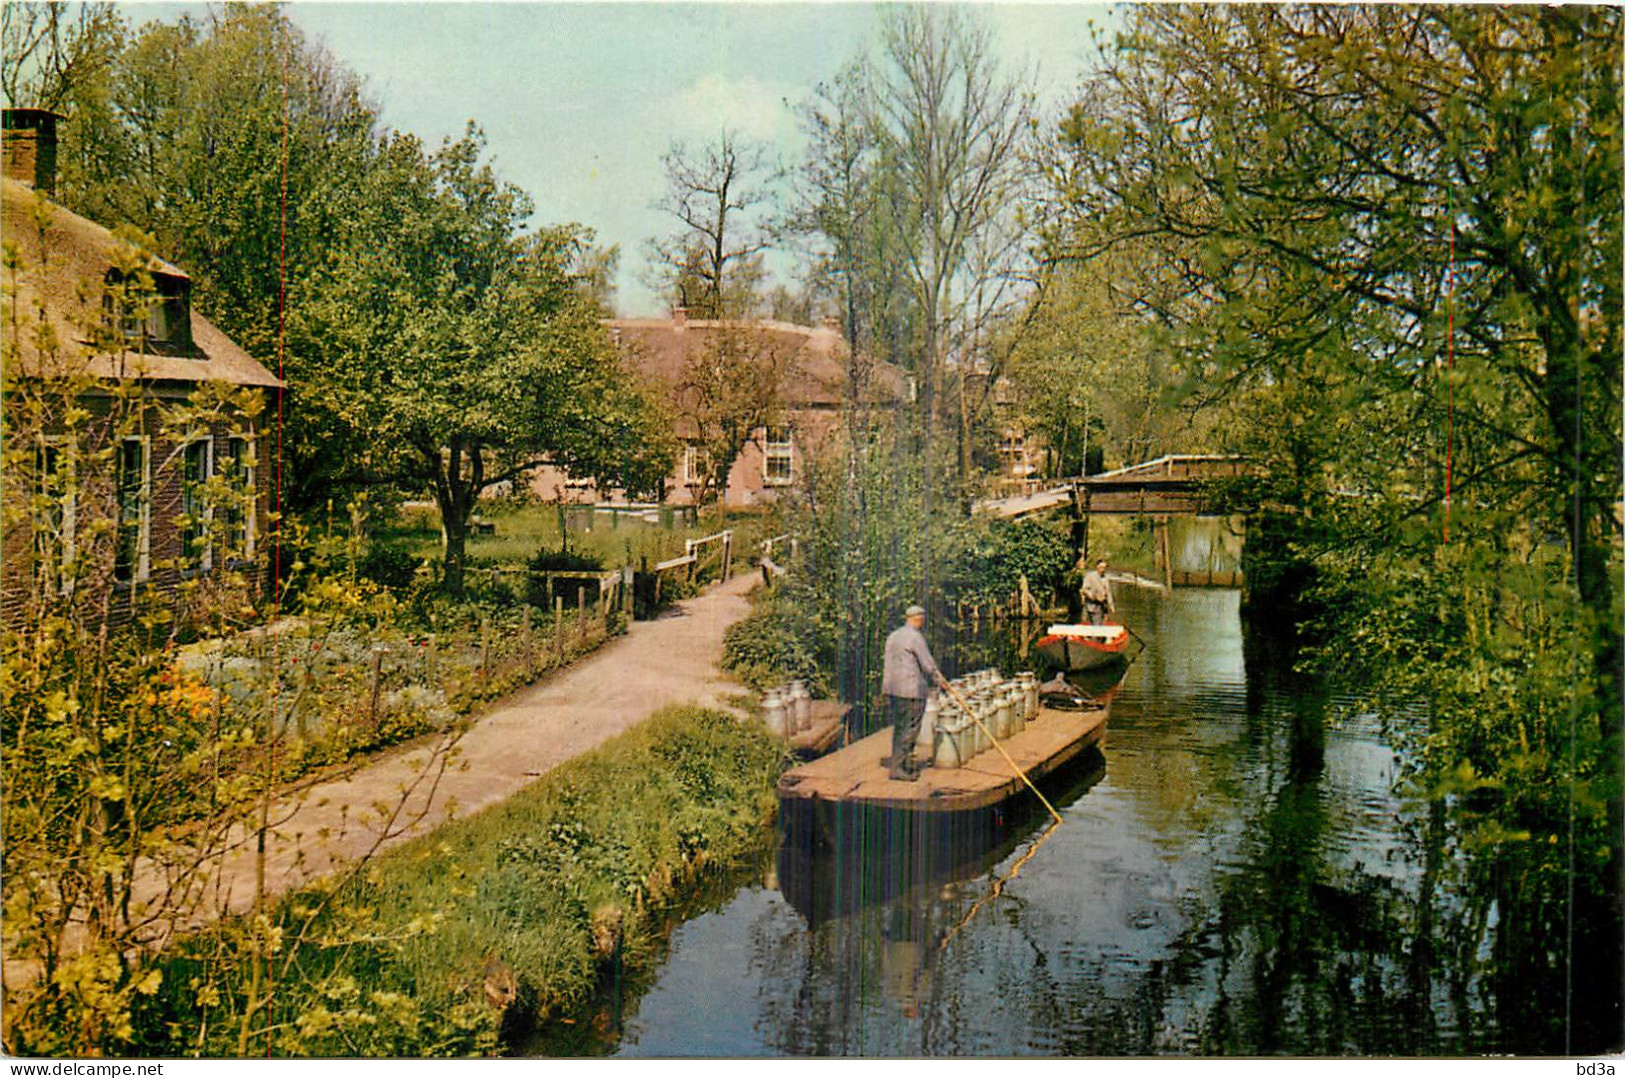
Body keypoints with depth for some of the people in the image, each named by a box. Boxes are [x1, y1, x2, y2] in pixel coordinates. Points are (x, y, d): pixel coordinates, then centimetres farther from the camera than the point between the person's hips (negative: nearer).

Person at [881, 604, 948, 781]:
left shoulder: (893, 636, 14)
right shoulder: (915, 636, -12)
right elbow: (927, 664, -10)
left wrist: (885, 689, 20)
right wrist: (939, 679, 6)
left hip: (893, 688, 9)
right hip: (912, 689, -9)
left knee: (900, 728, 14)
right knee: (909, 730, -4)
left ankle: (904, 764, 21)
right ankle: (897, 768, -5)